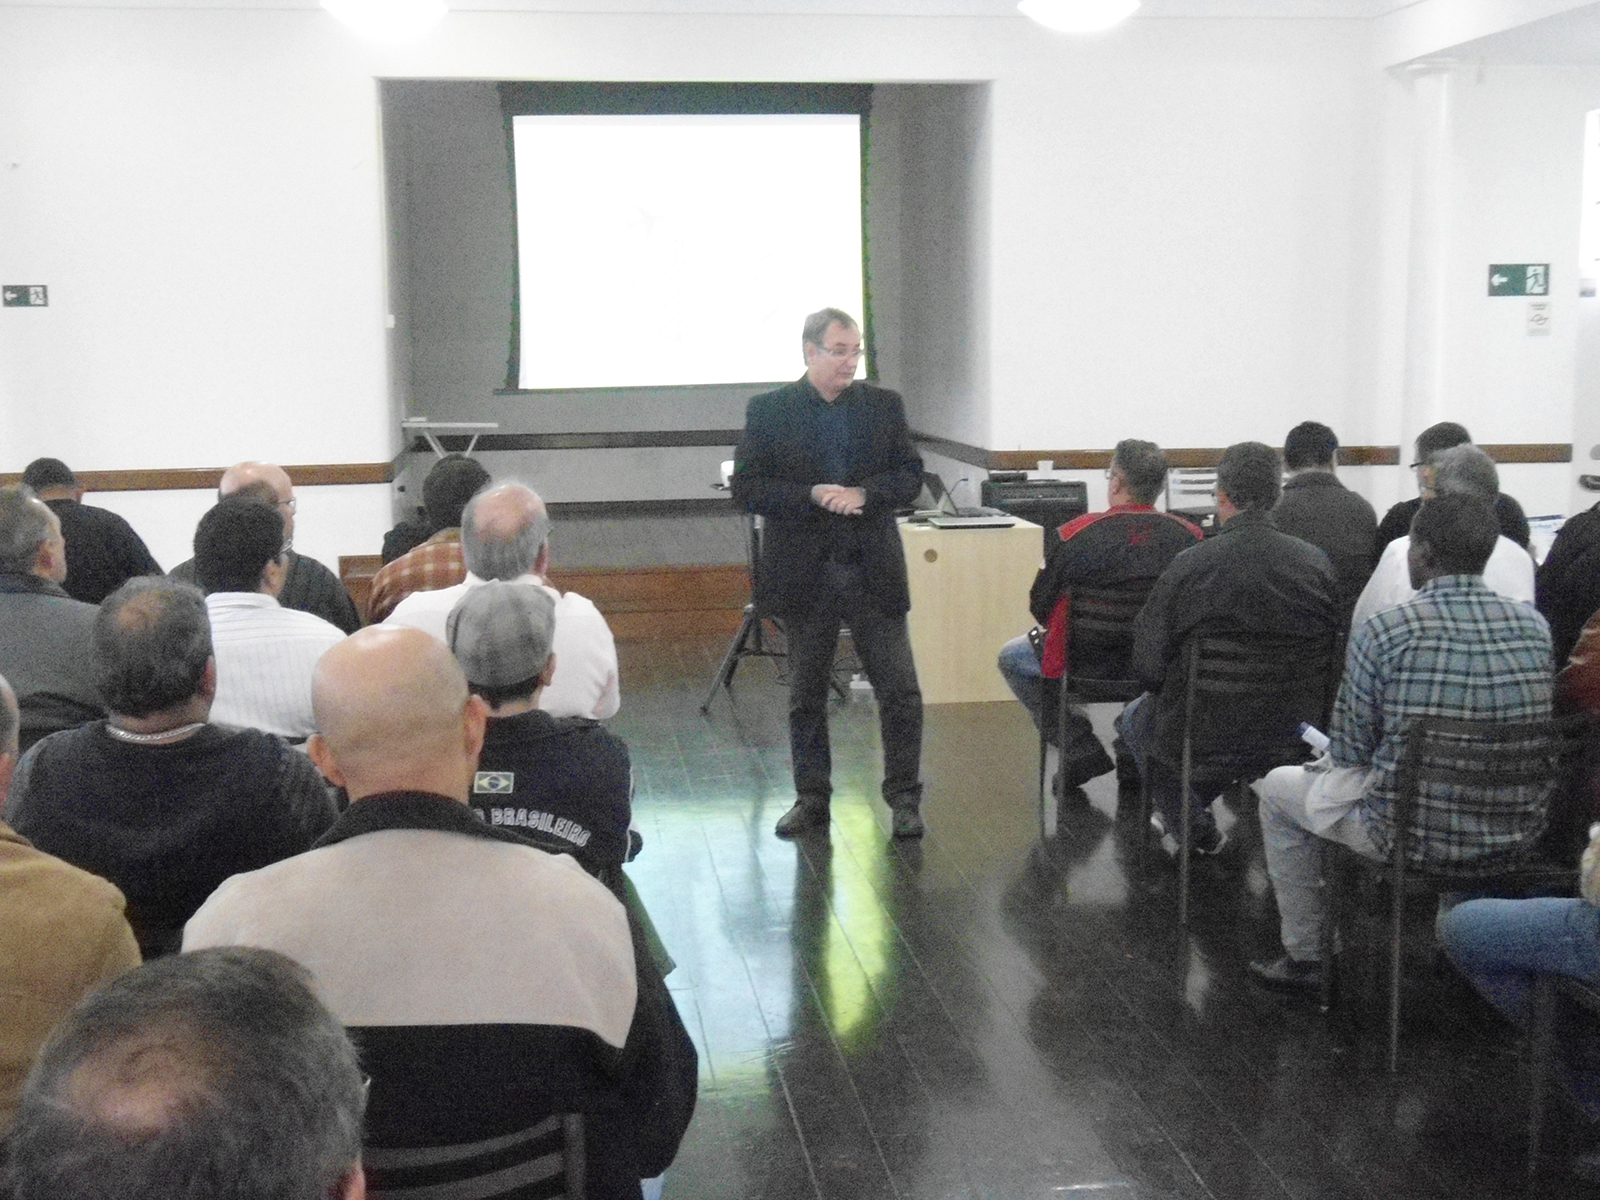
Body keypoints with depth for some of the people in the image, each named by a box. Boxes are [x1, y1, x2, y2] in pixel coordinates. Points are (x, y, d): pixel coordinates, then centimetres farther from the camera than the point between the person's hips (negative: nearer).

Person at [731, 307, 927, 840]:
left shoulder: (884, 405, 6)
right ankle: (811, 799, 22)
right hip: (804, 573, -1)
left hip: (873, 570, 1)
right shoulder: (768, 411, 0)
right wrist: (813, 496, -17)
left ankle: (904, 797, 12)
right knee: (806, 695, 10)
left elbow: (910, 476, 5)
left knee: (900, 690, -1)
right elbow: (746, 488, -5)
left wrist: (864, 494, -13)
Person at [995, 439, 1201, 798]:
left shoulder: (1076, 534, -18)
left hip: (1086, 667, -3)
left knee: (1011, 656, 25)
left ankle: (1081, 747, 13)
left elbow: (1040, 606, -6)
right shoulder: (1190, 536, -12)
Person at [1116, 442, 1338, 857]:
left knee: (1134, 717, 30)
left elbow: (1148, 668, -15)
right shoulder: (1317, 562, -11)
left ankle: (1192, 823, 27)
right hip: (1296, 733, 4)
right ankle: (1195, 806, 47)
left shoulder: (1189, 566, -20)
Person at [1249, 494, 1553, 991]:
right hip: (1515, 832, 5)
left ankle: (1303, 955, 28)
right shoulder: (1534, 626, -4)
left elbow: (1348, 750, -10)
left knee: (1278, 787, 21)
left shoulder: (1381, 632, -18)